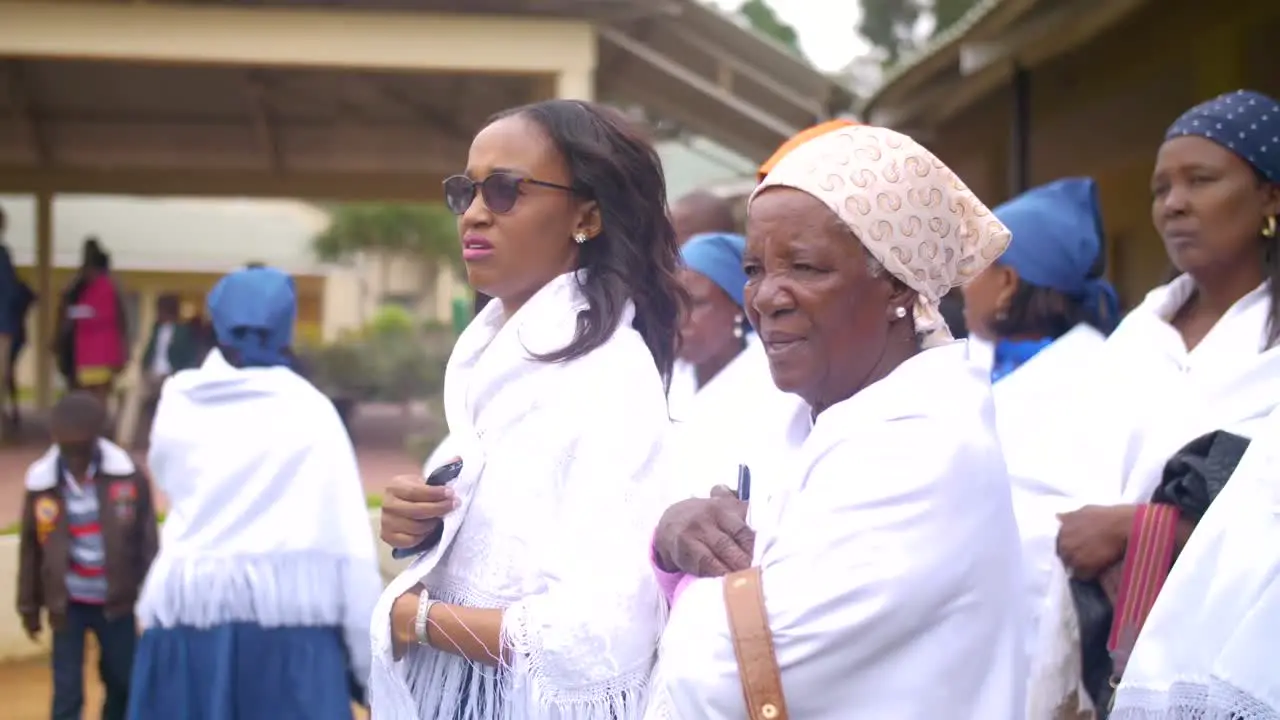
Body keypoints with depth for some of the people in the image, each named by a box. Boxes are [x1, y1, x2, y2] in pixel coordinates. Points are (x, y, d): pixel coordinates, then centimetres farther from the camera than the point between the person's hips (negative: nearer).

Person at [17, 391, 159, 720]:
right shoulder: (41, 482, -9)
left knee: (123, 682, 16)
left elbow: (147, 538, -4)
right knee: (67, 693, -1)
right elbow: (30, 547, 1)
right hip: (67, 603, -1)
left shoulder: (128, 476, -11)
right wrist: (29, 605, 6)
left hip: (115, 601, 1)